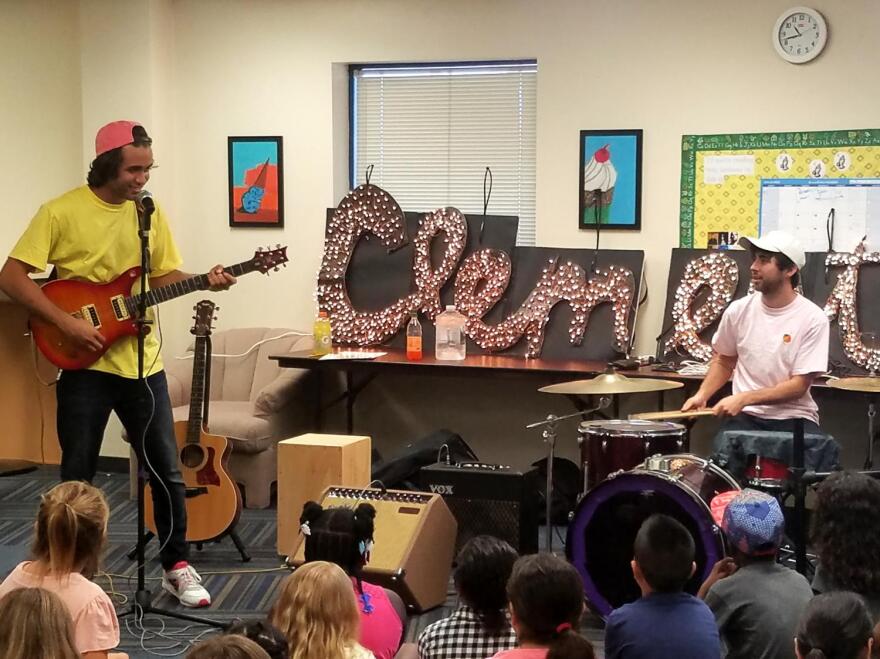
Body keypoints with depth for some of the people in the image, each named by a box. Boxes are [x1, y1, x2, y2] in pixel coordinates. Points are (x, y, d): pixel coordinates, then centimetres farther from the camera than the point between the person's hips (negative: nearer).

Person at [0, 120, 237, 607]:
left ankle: (176, 565, 20)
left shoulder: (149, 212, 5)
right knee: (77, 475, 5)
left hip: (141, 360, 4)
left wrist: (205, 283, -7)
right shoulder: (62, 212, -10)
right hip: (83, 362, -4)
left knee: (166, 469, 6)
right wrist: (66, 323, -19)